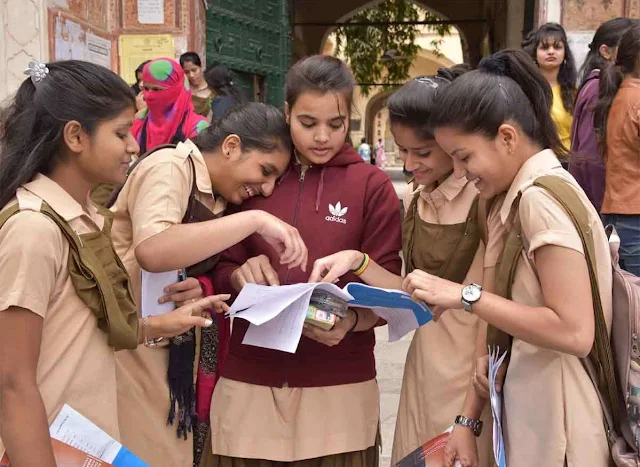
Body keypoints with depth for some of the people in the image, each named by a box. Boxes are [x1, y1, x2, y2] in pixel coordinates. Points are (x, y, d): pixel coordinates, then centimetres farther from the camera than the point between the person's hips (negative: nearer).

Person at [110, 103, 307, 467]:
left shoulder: (218, 199, 11)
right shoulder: (170, 167, -15)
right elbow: (152, 251, -33)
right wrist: (255, 220, -31)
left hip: (169, 352, 8)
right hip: (127, 351, -8)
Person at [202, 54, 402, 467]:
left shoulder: (373, 186, -2)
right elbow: (220, 272, 6)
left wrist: (350, 320, -24)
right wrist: (242, 275, -16)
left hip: (339, 387, -2)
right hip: (249, 382, 2)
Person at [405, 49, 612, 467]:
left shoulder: (542, 197, -17)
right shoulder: (520, 197, 10)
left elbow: (575, 331, -24)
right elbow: (508, 328, 9)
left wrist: (465, 296, -22)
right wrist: (470, 419, 8)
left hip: (552, 419, -8)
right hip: (526, 407, 8)